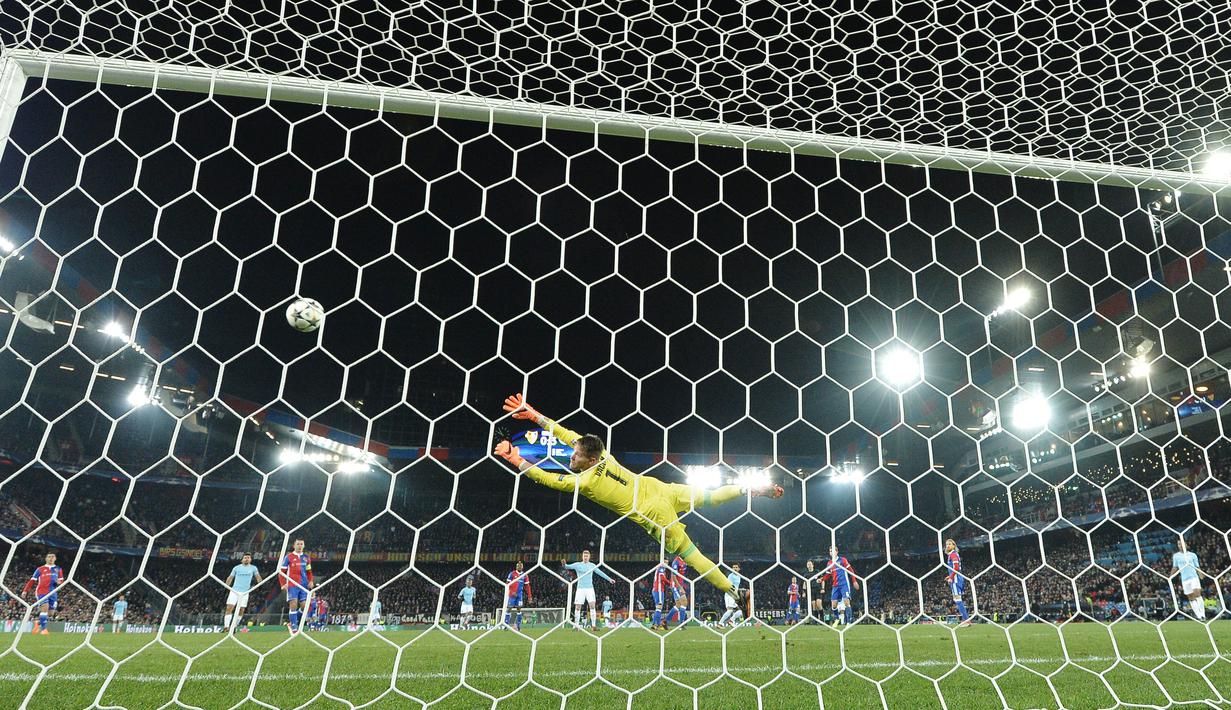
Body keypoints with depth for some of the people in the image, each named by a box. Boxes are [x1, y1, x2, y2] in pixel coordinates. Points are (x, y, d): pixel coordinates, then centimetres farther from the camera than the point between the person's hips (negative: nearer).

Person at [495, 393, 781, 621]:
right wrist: (535, 416, 6)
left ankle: (736, 593, 11)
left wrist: (518, 461, -4)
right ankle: (753, 489, 24)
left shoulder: (585, 482, -20)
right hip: (656, 487, 6)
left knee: (692, 555, 6)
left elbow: (546, 478, -11)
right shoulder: (602, 455, -5)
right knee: (709, 496, 23)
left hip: (656, 516, -6)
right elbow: (569, 435, 5)